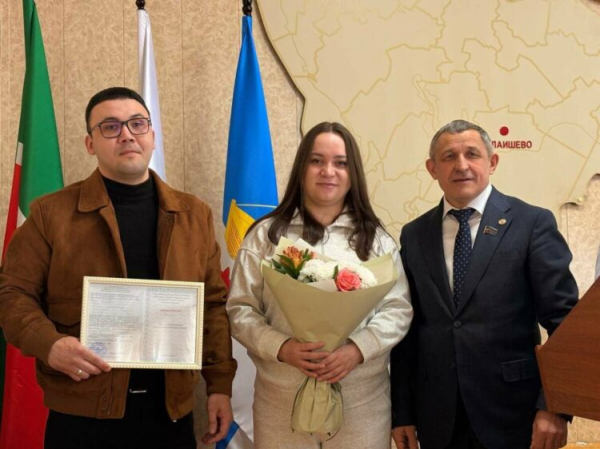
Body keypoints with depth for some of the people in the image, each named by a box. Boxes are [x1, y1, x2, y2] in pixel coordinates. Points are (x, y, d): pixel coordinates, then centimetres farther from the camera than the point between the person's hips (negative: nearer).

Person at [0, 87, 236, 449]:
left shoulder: (194, 214, 6)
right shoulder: (51, 212, -2)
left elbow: (213, 303, 7)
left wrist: (220, 384, 2)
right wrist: (49, 344, -20)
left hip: (171, 409, 3)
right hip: (81, 413, -2)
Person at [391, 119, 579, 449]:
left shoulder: (532, 223, -4)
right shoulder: (414, 235, 5)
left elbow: (563, 318, -7)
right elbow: (407, 326, 4)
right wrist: (402, 412, 3)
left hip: (511, 412, -2)